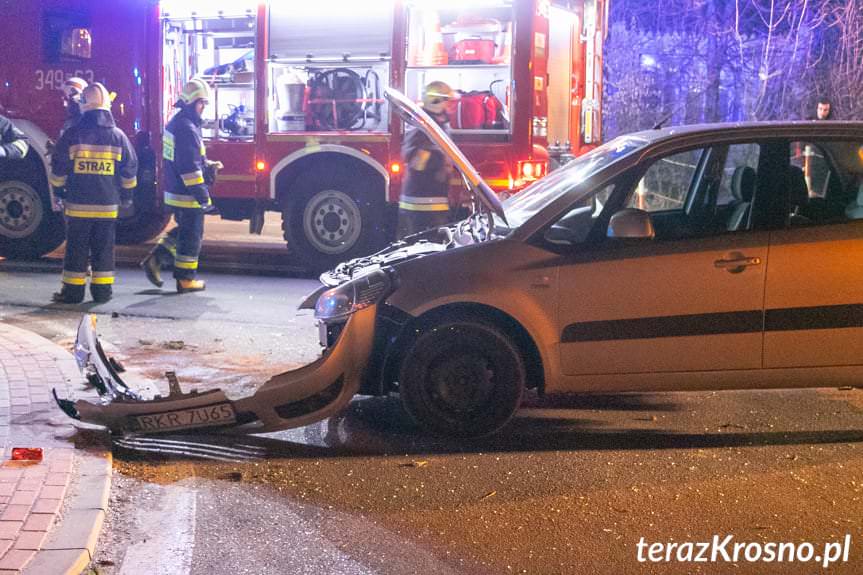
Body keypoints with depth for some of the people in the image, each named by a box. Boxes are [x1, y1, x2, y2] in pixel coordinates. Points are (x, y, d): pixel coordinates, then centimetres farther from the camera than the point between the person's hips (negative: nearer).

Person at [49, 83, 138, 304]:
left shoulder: (73, 134, -5)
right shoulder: (118, 136, 0)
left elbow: (59, 167, -1)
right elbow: (130, 169, 6)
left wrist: (58, 191, 14)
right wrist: (126, 194, 19)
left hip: (78, 204, -1)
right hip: (108, 204, 2)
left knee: (76, 248, 5)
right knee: (104, 248, 8)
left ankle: (73, 291, 7)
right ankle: (102, 290, 11)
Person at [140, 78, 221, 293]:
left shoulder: (176, 123, 13)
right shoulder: (187, 129, -20)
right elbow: (190, 169, -24)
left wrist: (209, 166, 10)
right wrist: (204, 197, -21)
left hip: (174, 191, 10)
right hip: (187, 194, -10)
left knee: (184, 230, 23)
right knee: (191, 235, 1)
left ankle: (156, 259, 18)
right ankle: (186, 279, 9)